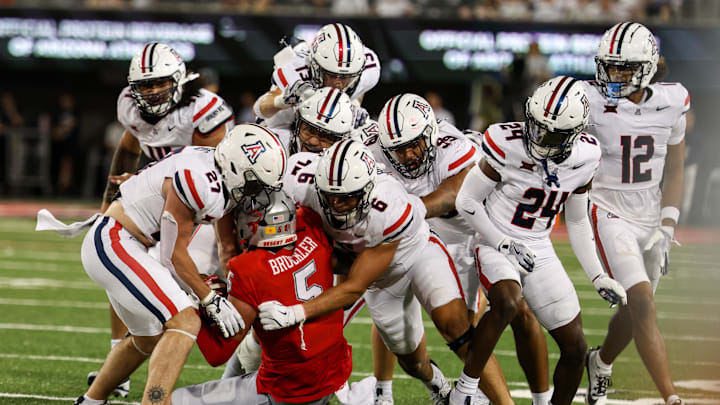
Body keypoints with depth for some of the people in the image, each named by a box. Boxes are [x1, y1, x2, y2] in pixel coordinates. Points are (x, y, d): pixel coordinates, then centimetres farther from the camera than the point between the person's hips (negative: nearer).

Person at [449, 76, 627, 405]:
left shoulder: (583, 158, -5)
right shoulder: (509, 147, -20)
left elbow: (577, 221, 11)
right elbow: (466, 201, -10)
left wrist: (598, 276, 9)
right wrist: (504, 244, -18)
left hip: (539, 252, 5)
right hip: (495, 244, -5)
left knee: (575, 349, 3)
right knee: (507, 303, -37)